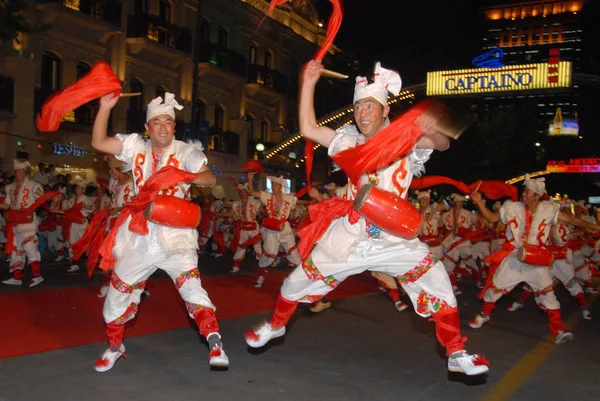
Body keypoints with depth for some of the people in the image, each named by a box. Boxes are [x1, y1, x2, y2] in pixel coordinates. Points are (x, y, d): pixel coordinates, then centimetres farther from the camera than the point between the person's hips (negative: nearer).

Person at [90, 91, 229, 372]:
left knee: (190, 284, -24)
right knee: (118, 292, 12)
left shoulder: (185, 151, -6)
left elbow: (210, 178, -22)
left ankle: (214, 343, -23)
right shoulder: (137, 146, 5)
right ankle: (114, 347, 33)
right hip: (139, 236, 4)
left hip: (176, 235, -4)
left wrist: (188, 176, -43)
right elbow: (98, 143, -1)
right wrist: (105, 107, -11)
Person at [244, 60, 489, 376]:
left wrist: (434, 131, -45)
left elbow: (442, 144, -21)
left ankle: (457, 355, 6)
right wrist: (308, 84, -6)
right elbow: (308, 129, 1)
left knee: (436, 282, -12)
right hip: (348, 235, 2)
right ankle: (275, 327, 35)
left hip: (394, 238, -2)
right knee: (298, 281, 7)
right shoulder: (350, 140, 5)